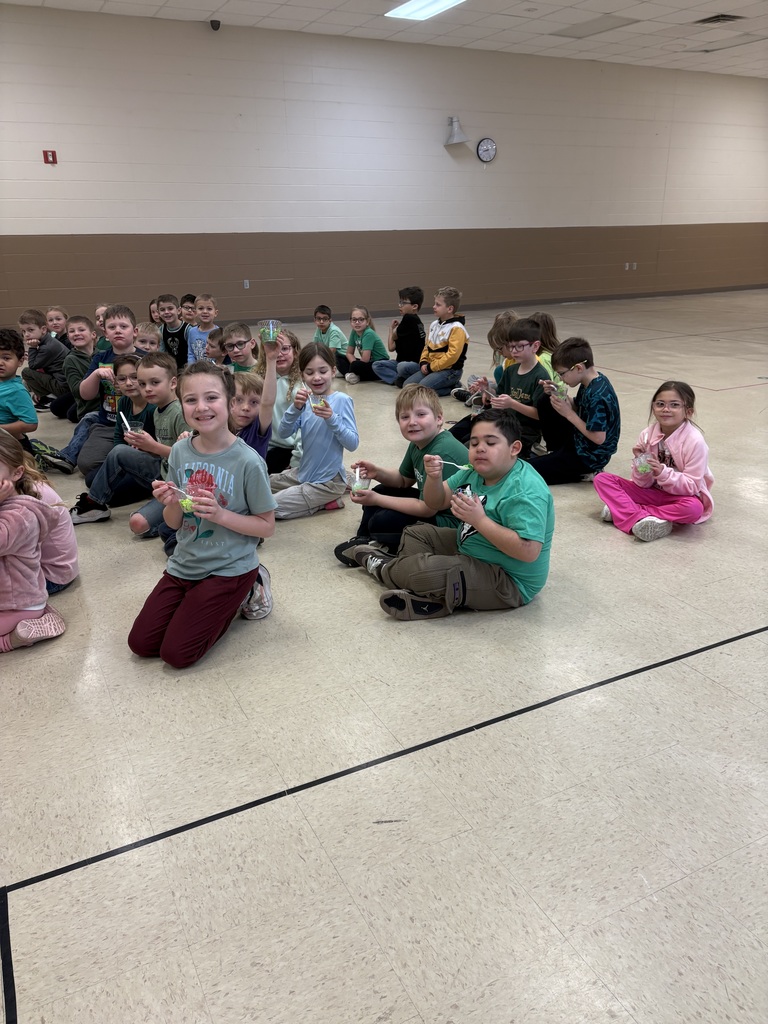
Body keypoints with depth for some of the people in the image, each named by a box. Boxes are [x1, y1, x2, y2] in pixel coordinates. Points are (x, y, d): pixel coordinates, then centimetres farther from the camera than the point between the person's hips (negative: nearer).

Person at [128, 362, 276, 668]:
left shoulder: (247, 461, -19)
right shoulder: (180, 451, -4)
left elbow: (267, 526, -12)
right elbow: (175, 523, 3)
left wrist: (220, 514, -26)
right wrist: (171, 504, -20)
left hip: (229, 568, -5)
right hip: (184, 564, 5)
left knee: (176, 653, -6)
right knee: (140, 643, 5)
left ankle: (242, 595, 13)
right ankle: (200, 600, 25)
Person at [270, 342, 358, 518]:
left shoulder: (341, 400, -15)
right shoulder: (306, 400, -1)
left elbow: (353, 443, -18)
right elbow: (283, 433, -9)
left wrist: (332, 419, -31)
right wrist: (295, 408, -25)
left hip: (327, 481, -7)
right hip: (304, 473, 7)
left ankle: (327, 501, 3)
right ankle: (315, 497, 21)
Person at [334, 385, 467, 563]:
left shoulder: (443, 454, -27)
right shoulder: (418, 443, 1)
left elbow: (427, 509, -25)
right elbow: (404, 480, 16)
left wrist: (377, 500, -18)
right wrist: (377, 473, -5)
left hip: (449, 522, -10)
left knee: (381, 523, -19)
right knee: (381, 490, 14)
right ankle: (364, 538, 21)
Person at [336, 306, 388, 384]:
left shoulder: (369, 334, -23)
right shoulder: (354, 332, -1)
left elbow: (365, 359, -28)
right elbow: (349, 353, 7)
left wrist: (355, 365, -10)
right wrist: (355, 363, -12)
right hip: (368, 363, 8)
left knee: (355, 366, -34)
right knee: (338, 357, 3)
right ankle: (350, 375, -17)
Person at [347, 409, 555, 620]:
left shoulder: (526, 493, -28)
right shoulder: (475, 471, 0)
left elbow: (529, 551, -36)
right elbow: (437, 502, 5)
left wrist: (479, 519, -34)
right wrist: (434, 477, -18)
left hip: (508, 582, -10)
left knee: (425, 570, -24)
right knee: (415, 533, 19)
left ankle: (384, 570, 9)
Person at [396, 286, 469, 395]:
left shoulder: (457, 328, -15)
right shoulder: (434, 324, 13)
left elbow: (453, 355, -22)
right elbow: (427, 346, 19)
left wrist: (431, 367, -18)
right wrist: (423, 362, 0)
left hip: (450, 370, -9)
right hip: (431, 367, 9)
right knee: (408, 385, -1)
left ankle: (454, 387, -5)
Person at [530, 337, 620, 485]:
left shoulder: (597, 396, -30)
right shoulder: (592, 381, -2)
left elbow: (599, 438, -29)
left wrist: (569, 413, -23)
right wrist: (558, 394, -7)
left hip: (588, 458, -9)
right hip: (577, 440, 10)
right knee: (545, 403, 6)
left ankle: (585, 473, -2)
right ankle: (556, 452, 13)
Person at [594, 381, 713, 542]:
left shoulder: (695, 441, -18)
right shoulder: (647, 435, -7)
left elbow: (691, 486, -19)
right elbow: (643, 484, -3)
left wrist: (663, 473, -32)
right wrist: (641, 465, -24)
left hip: (681, 495, -4)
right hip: (653, 491, 4)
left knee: (693, 508, -40)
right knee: (602, 479, -11)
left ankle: (625, 510, -28)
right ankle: (641, 518, -31)